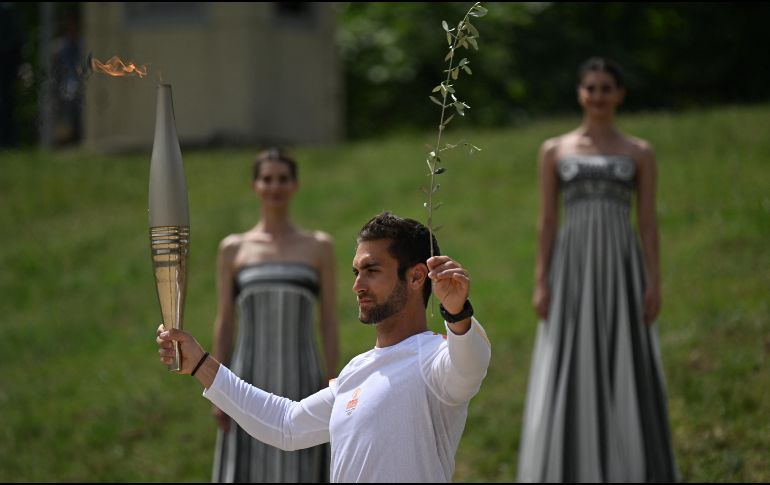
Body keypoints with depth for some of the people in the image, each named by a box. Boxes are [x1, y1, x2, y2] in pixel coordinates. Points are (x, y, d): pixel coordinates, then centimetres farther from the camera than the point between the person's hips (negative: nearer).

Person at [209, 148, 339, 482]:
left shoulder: (320, 247, 5)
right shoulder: (233, 249, 7)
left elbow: (329, 323, 3)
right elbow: (223, 324, 6)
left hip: (301, 385, -1)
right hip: (249, 386, 1)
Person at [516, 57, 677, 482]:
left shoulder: (639, 153, 8)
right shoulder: (554, 150, 8)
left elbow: (648, 222, 4)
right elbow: (546, 221, 5)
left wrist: (654, 283, -5)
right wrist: (541, 283, -3)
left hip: (621, 269, 0)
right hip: (571, 270, 0)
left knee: (625, 369, -2)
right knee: (569, 374, -4)